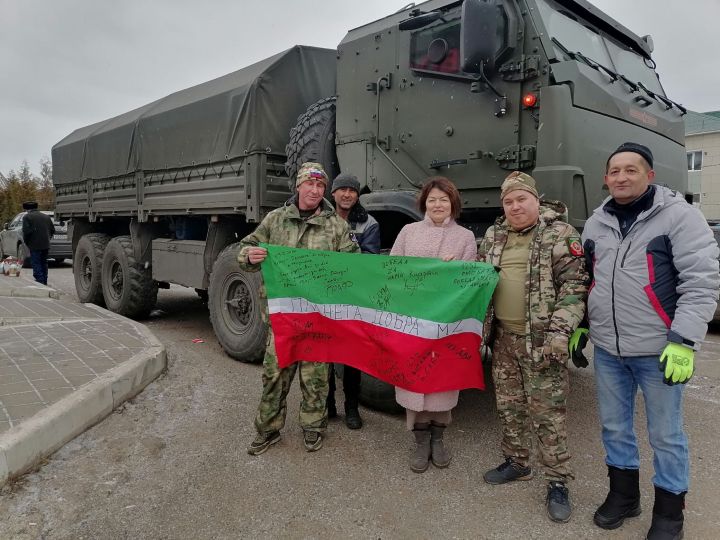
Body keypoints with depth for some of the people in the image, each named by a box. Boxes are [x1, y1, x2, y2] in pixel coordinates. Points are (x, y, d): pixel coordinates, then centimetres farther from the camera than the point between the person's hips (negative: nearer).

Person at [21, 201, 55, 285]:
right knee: (43, 263, 17)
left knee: (36, 265, -2)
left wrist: (26, 242, -2)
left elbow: (26, 231, -16)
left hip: (35, 245, -6)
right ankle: (44, 282, 22)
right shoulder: (46, 216, 13)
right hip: (46, 245, 6)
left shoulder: (27, 217, -5)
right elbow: (52, 230, 11)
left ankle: (40, 281, -9)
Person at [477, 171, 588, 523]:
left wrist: (560, 330, -19)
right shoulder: (493, 236, 11)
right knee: (508, 406, 15)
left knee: (548, 412, 0)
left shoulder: (561, 235, -6)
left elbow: (574, 287, -11)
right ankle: (516, 462, 33)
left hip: (541, 339, -6)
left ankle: (558, 482, 15)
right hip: (503, 337, 6)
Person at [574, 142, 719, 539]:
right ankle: (623, 495, 36)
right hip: (607, 349, 5)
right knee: (614, 426, 16)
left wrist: (683, 341, -19)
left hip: (658, 349, -5)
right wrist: (579, 325, 13)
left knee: (665, 435, 9)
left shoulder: (679, 215, -9)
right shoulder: (596, 223, 8)